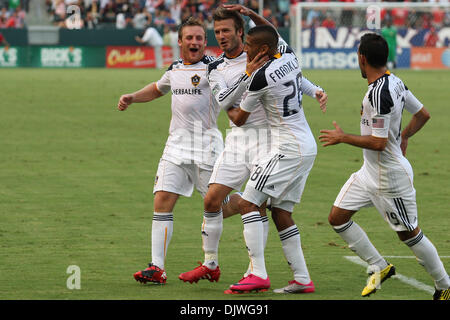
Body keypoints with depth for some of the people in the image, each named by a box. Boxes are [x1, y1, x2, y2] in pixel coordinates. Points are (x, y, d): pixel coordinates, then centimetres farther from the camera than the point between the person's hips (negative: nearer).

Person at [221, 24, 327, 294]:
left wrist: (228, 108, 17)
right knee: (282, 213, 14)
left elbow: (240, 119, -1)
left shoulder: (260, 78, -18)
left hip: (289, 149, -9)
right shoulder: (289, 56, 3)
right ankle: (302, 279, 12)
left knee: (248, 203, -9)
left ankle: (259, 274, -16)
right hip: (308, 147, 9)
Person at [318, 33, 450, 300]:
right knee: (337, 218, 8)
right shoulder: (395, 82, 2)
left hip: (390, 176, -10)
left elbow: (378, 142, -28)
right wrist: (404, 136, 27)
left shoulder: (379, 93, -27)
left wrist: (342, 137, -17)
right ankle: (379, 266, 18)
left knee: (409, 234, 2)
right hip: (370, 172, 10)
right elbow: (423, 114, 12)